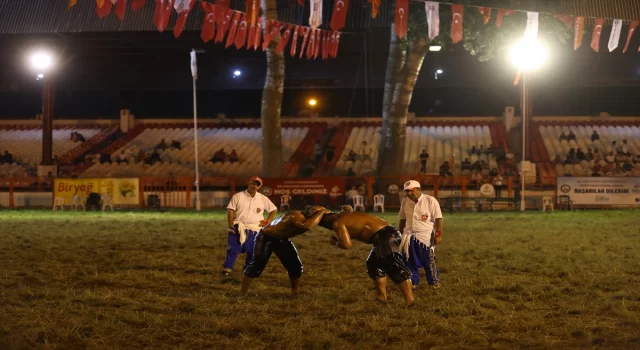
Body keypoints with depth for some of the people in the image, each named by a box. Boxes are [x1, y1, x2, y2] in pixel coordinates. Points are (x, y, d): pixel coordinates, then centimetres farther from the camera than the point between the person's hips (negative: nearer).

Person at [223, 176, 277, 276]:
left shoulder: (263, 199, 5)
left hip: (254, 230, 2)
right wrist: (231, 226, -12)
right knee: (233, 249, -5)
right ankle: (227, 268, 0)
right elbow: (230, 210, -4)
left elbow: (273, 209, 14)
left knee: (252, 251, 4)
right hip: (238, 228, -2)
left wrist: (267, 221, 2)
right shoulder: (238, 196, -1)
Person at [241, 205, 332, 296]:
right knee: (257, 265, -13)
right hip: (266, 237, -8)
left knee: (296, 266, 2)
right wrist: (321, 212, -51)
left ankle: (294, 293, 17)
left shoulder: (305, 217, -14)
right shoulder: (296, 217, -41)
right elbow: (308, 227, -62)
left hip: (282, 239, 8)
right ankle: (242, 294, -4)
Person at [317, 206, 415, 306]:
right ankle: (382, 297, 30)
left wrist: (336, 243, 9)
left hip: (385, 237, -10)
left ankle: (410, 302, -18)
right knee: (374, 263, 26)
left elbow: (347, 244, -11)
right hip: (389, 233, 10)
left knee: (396, 269, -13)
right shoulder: (345, 215, 24)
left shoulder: (337, 223, -3)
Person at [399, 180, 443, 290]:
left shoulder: (430, 201, -9)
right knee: (411, 262, 6)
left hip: (426, 236, -4)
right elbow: (402, 220, 14)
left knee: (429, 261, -2)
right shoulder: (405, 202, 6)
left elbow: (438, 219, -10)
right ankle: (413, 283, 15)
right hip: (410, 237, 4)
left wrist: (438, 235, -16)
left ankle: (434, 283, 10)